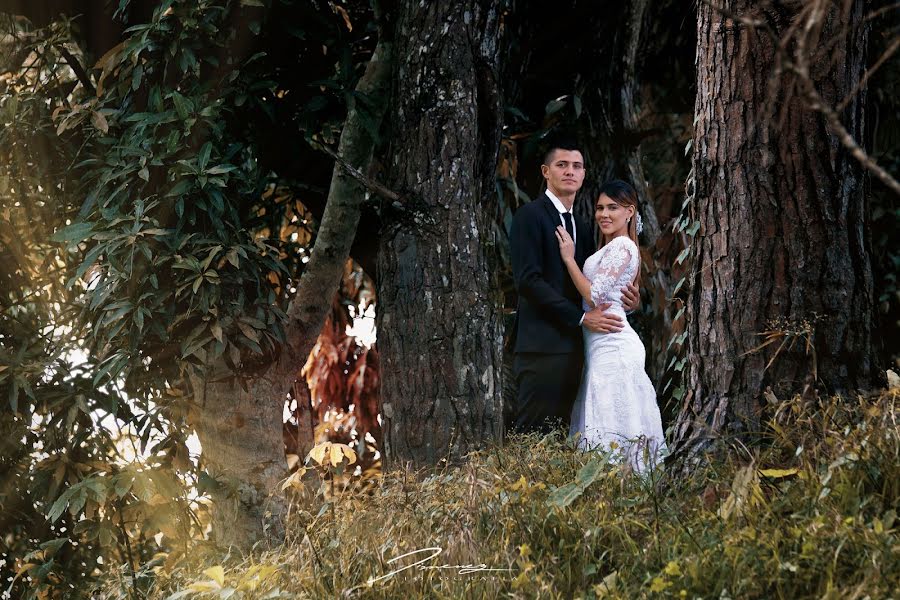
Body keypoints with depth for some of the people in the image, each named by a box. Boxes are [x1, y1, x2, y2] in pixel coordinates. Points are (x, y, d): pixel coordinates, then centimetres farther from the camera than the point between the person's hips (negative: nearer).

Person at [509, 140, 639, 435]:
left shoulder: (582, 228, 21)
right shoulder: (530, 216, -4)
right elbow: (528, 280, -14)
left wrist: (628, 301, 1)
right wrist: (581, 317, -15)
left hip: (572, 348, 8)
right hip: (542, 346, -8)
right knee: (533, 433, -10)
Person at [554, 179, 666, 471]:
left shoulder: (621, 246, -10)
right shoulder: (611, 247, 20)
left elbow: (595, 295, -15)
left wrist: (568, 258, -8)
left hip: (611, 345, -10)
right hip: (606, 345, 10)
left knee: (610, 430, -11)